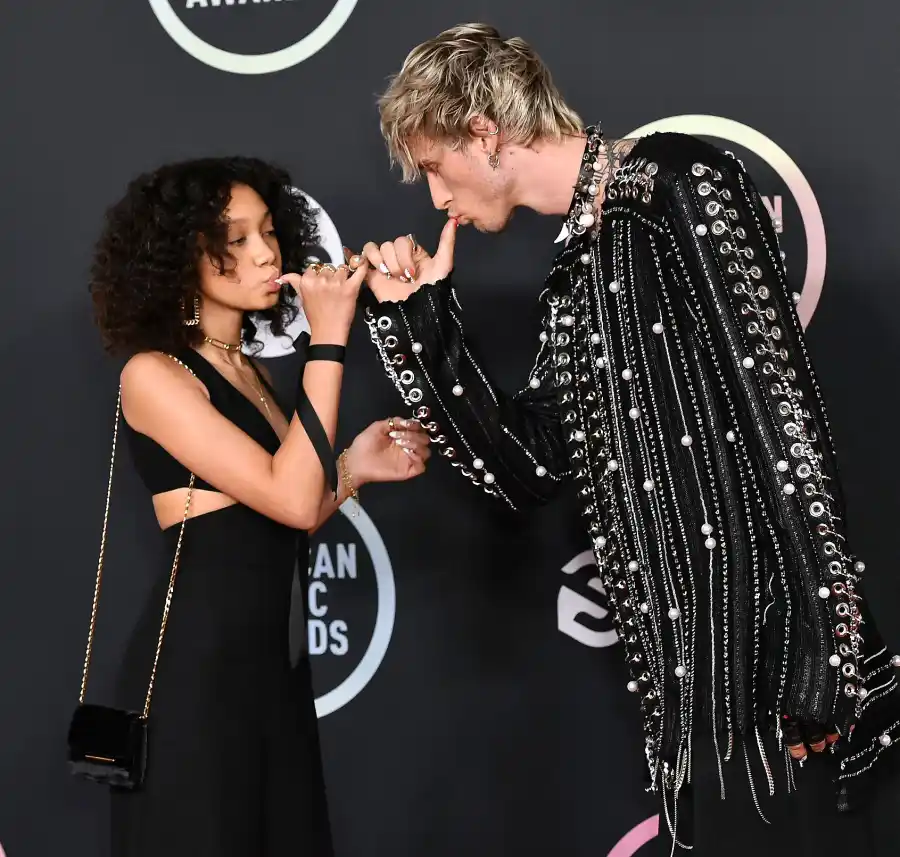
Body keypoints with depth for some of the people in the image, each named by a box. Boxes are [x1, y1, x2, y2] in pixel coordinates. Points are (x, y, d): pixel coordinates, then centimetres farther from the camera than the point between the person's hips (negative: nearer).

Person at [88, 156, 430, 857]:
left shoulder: (247, 369, 15)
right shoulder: (154, 374, -10)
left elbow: (273, 533, 12)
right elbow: (291, 501, -19)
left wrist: (353, 468, -1)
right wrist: (327, 341, -17)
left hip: (273, 659, 8)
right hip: (196, 665, -8)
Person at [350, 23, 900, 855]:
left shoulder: (679, 183, -8)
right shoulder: (581, 271, 18)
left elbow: (780, 407, -15)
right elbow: (525, 469, 18)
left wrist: (814, 651, -20)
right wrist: (418, 318, 15)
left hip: (767, 637, -8)